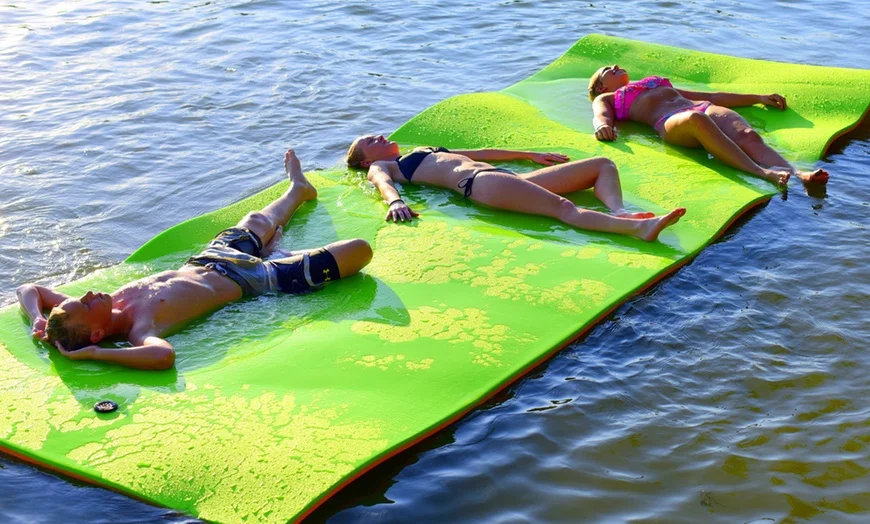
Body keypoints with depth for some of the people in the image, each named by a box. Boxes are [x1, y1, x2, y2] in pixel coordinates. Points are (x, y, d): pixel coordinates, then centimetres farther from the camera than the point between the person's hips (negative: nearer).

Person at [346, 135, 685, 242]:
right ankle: (636, 227, -56)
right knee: (561, 207, -35)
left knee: (602, 165, 0)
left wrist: (530, 155, 44)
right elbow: (383, 182, -9)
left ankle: (620, 212, -30)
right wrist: (394, 201, -34)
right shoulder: (383, 166, 16)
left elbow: (481, 152, 41)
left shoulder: (425, 152, 38)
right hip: (479, 183, -9)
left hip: (508, 178, 9)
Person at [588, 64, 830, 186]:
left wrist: (759, 98, 36)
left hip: (706, 108, 6)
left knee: (749, 136, -29)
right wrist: (603, 125, -21)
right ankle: (761, 173, -60)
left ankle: (797, 174, -54)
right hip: (671, 121, -6)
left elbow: (713, 96, 41)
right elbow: (600, 116, 5)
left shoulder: (659, 83, 43)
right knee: (697, 119, -42)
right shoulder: (606, 99, 29)